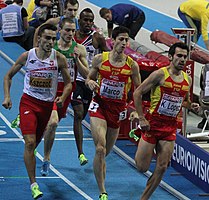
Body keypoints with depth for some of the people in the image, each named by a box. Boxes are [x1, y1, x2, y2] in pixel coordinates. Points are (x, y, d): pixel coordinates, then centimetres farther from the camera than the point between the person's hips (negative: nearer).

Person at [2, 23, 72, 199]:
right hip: (29, 102, -2)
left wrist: (62, 98, -18)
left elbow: (68, 84, 1)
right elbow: (9, 76, 5)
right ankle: (33, 184, -13)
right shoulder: (27, 56, -9)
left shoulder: (59, 58, -9)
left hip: (48, 104, 2)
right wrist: (7, 97, -7)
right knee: (30, 142, -15)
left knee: (35, 142, 15)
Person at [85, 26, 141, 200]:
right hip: (99, 106, -2)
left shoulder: (132, 65, -3)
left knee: (105, 152, 13)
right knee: (100, 149, -18)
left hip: (118, 109, 2)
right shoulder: (100, 59, -4)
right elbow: (89, 78, 10)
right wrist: (90, 83, -13)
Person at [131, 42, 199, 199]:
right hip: (153, 123, -5)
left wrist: (191, 105, 0)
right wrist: (141, 119, -13)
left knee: (162, 167, 1)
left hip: (171, 127, 5)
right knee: (142, 167, -2)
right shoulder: (160, 74, -12)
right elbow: (137, 93, -9)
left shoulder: (188, 79, 6)